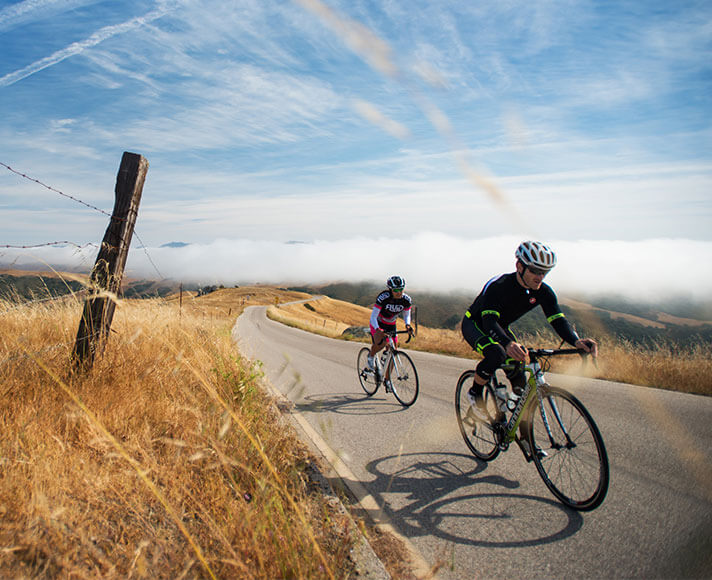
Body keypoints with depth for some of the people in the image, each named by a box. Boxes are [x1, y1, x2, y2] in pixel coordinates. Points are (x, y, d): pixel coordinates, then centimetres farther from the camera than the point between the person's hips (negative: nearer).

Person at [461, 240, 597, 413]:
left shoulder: (543, 292, -16)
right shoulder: (498, 286, -34)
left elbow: (558, 320, -22)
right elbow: (489, 322, -43)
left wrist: (576, 341, -43)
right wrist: (508, 344, -63)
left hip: (501, 327, 6)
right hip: (475, 324, -6)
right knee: (497, 354, -35)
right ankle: (475, 392, -10)